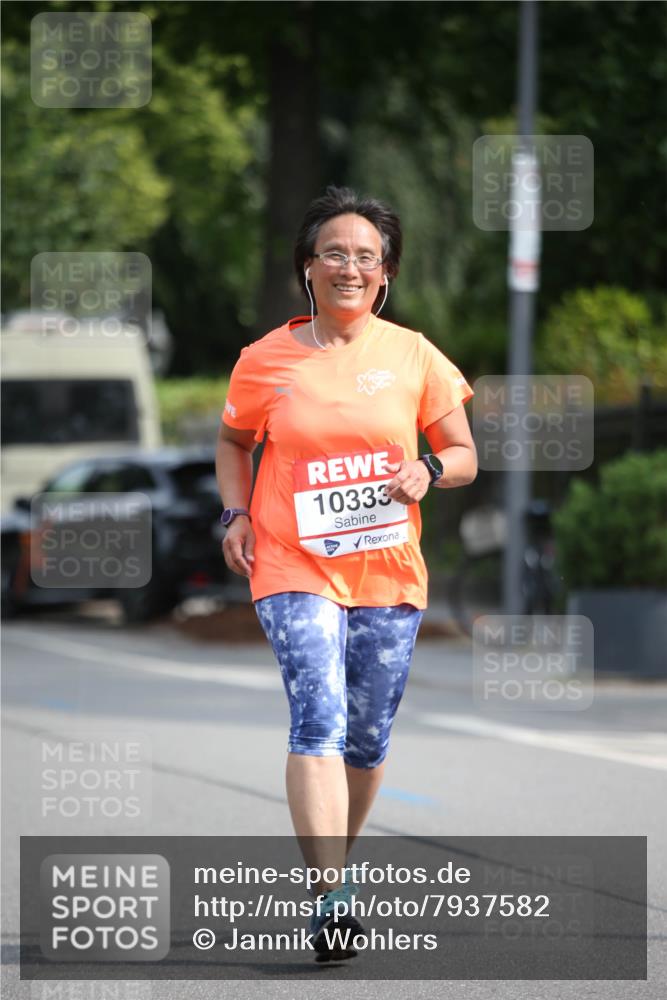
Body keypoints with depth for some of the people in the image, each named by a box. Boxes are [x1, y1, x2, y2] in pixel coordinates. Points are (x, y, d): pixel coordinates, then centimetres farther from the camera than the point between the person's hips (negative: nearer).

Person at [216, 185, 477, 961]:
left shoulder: (413, 356, 3)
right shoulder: (265, 360, 1)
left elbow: (464, 455, 9)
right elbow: (234, 441, 18)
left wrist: (429, 470, -13)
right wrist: (235, 514, 2)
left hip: (388, 574, 2)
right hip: (294, 568, -2)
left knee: (367, 739, 9)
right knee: (318, 717, -19)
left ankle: (334, 862, 34)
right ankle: (332, 898, -25)